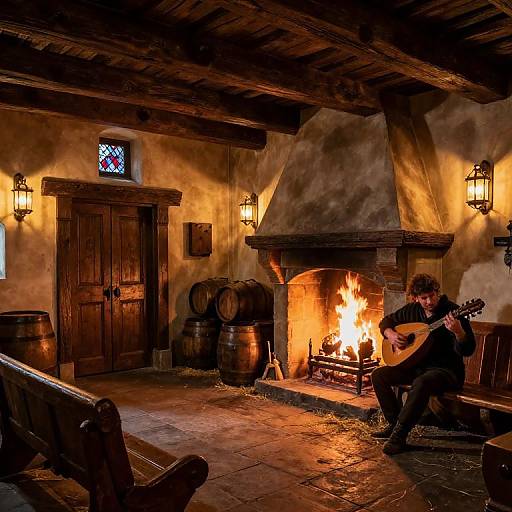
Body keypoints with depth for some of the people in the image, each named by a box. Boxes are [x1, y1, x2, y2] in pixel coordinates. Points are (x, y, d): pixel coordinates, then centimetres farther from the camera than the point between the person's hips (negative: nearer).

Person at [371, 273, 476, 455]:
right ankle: (394, 423, 3)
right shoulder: (412, 310, 3)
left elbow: (467, 351, -22)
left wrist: (458, 331, -43)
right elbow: (386, 321, 18)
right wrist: (390, 334, -5)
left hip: (446, 370, -6)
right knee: (378, 375, -6)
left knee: (421, 383, -37)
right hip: (417, 366, 7)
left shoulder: (452, 312, -15)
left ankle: (399, 435, -25)